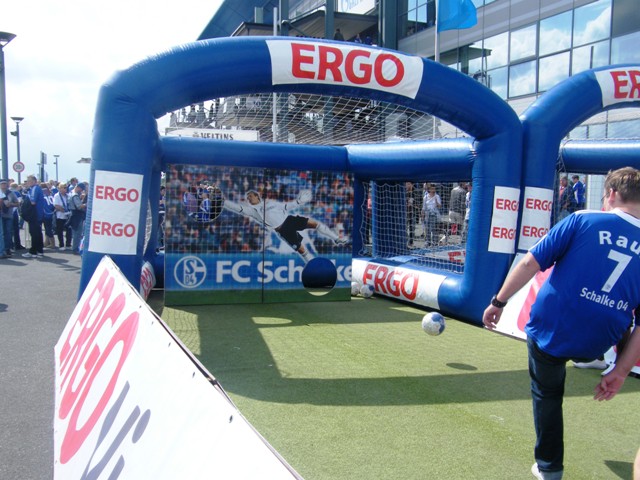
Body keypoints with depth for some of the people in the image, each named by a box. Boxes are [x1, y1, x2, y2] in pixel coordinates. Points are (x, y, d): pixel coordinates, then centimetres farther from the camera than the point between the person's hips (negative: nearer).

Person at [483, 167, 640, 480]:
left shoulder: (583, 220, -9)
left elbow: (531, 263, -12)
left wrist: (498, 302, -2)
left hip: (550, 329, -3)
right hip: (595, 346, 3)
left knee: (547, 393, 22)